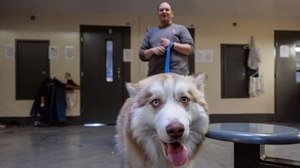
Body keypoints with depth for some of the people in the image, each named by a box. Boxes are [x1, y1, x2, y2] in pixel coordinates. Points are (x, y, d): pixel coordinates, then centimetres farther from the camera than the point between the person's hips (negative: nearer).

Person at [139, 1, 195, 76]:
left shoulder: (180, 29, 14)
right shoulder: (151, 32, 21)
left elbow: (191, 49, 3)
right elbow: (142, 55, 17)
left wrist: (172, 45, -9)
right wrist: (152, 50, -4)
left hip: (178, 74, -2)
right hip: (155, 75, 3)